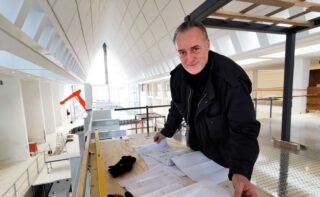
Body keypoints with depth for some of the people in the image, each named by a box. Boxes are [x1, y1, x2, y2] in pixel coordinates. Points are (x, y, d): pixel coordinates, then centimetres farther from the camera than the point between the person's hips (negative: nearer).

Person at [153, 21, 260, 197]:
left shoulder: (231, 78, -31)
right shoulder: (177, 75, -13)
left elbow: (244, 129, -32)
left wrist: (241, 171, -45)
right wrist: (166, 131, 10)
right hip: (195, 150, 6)